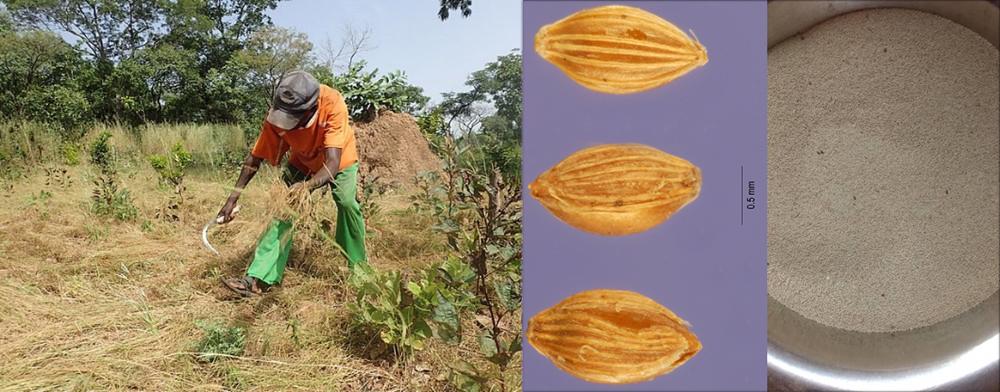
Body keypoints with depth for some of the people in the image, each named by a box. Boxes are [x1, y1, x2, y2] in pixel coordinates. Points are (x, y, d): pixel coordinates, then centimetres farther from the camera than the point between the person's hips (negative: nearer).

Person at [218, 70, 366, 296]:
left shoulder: (332, 104, -42)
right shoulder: (278, 114, -31)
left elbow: (332, 163, -47)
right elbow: (256, 156, -18)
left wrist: (307, 186, -64)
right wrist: (234, 197, -22)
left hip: (340, 159, -2)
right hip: (302, 163, 2)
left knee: (348, 203, -21)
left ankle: (358, 268, -2)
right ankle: (259, 279, -10)